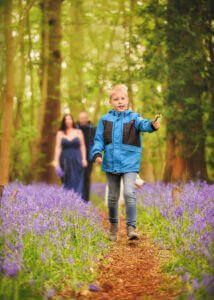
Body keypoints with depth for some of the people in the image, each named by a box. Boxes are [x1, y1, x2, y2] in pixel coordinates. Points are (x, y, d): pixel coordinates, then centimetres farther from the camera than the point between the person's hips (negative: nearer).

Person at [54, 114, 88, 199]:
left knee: (77, 182, -6)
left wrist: (84, 159, -3)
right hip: (65, 161, 0)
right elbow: (58, 148, 3)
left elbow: (82, 146, 6)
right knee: (67, 183, 2)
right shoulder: (60, 133, 7)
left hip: (77, 161, 0)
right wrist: (56, 161, -4)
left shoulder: (78, 132, 7)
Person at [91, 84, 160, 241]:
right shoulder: (105, 120, 5)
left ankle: (131, 227, -11)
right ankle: (113, 225, 29)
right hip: (110, 163, 3)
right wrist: (97, 153, -12)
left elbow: (143, 124, -22)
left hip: (130, 163, -2)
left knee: (129, 193, -17)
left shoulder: (134, 117, -1)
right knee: (113, 196, 13)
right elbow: (99, 140, 6)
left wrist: (153, 125, -45)